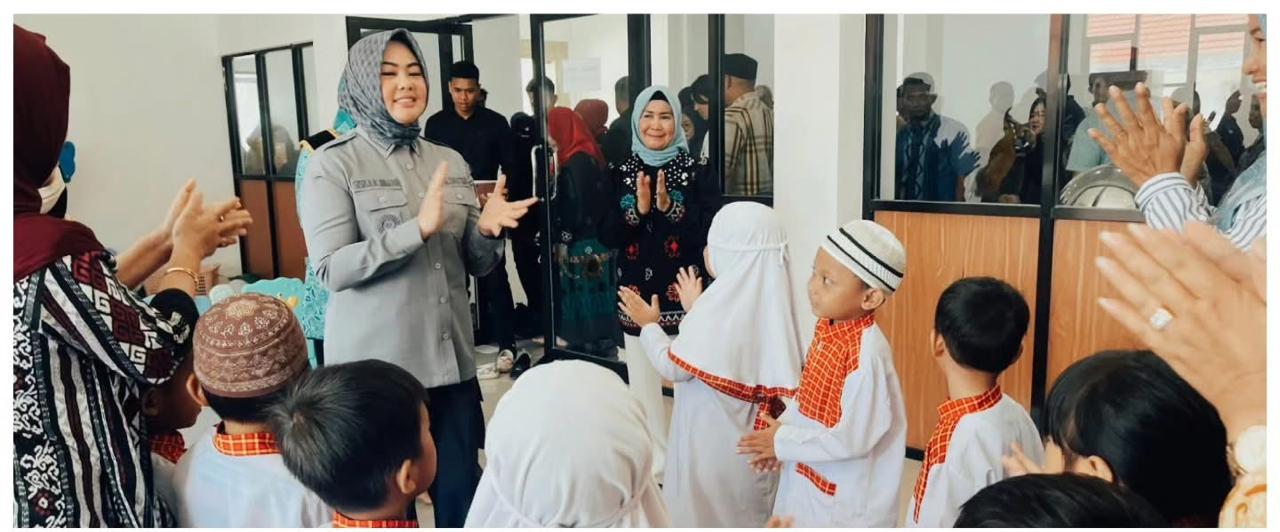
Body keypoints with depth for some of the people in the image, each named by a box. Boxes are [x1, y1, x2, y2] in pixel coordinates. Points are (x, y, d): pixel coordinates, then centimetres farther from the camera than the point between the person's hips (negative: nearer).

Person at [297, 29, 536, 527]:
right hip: (374, 366, -4)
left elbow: (476, 264, 11)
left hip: (450, 359, 4)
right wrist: (418, 229, -24)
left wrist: (488, 230, -11)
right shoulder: (334, 163, -5)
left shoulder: (451, 162, 8)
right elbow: (331, 269, -14)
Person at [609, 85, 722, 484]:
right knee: (642, 382, 10)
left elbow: (709, 231, -12)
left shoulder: (698, 173, -2)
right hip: (637, 294, 3)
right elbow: (608, 236, -2)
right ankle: (655, 458, 28)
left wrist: (668, 206, -22)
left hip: (684, 293, -3)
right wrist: (638, 209, -17)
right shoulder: (620, 174, 4)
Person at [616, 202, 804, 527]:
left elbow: (674, 367, -16)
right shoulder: (768, 302, -2)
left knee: (701, 514, 10)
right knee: (748, 514, 20)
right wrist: (697, 311, 19)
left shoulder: (720, 307, -24)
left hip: (712, 444, -7)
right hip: (751, 441, 7)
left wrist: (649, 325, 0)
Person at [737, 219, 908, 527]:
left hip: (846, 496, -8)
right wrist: (780, 430, -6)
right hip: (807, 476, 8)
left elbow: (852, 440, -25)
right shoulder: (826, 327, -4)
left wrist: (783, 442, -17)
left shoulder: (867, 355, -29)